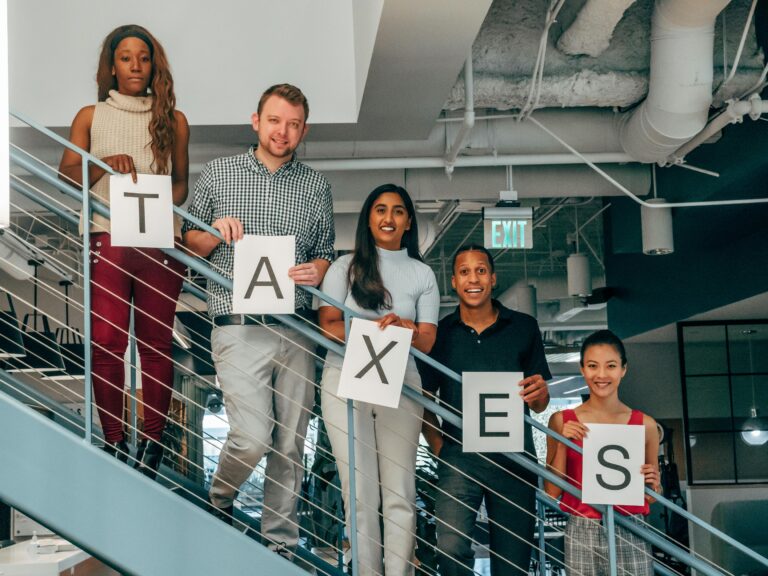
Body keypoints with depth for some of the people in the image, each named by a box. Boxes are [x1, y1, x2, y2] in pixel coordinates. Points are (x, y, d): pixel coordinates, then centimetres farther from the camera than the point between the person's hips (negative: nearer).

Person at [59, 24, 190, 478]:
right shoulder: (90, 117, 11)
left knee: (156, 344, 1)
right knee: (106, 343, -7)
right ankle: (114, 444, 4)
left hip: (160, 243, 0)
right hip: (108, 240, 0)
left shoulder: (173, 120, 11)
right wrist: (105, 163, -16)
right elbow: (67, 179, 3)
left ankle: (153, 445, 8)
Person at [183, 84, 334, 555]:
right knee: (253, 438, -13)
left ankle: (280, 544, 19)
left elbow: (326, 252, 15)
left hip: (296, 328, 3)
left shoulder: (316, 186, 11)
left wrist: (317, 270, -8)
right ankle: (218, 500, 18)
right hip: (239, 326, -3)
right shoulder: (218, 174, 7)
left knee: (290, 444, 6)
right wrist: (217, 233, -9)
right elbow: (191, 243, 12)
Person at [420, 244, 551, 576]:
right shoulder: (439, 333, 5)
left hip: (514, 458, 1)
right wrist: (439, 448, -3)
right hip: (459, 457, -1)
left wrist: (539, 393, -14)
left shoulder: (524, 328, 6)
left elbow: (539, 406, 9)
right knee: (451, 549, -20)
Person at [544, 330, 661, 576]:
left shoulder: (645, 424, 2)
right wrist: (562, 444, -9)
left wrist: (652, 485, -7)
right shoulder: (562, 421, 1)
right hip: (582, 534, 0)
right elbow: (552, 492, 1)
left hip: (630, 534, 0)